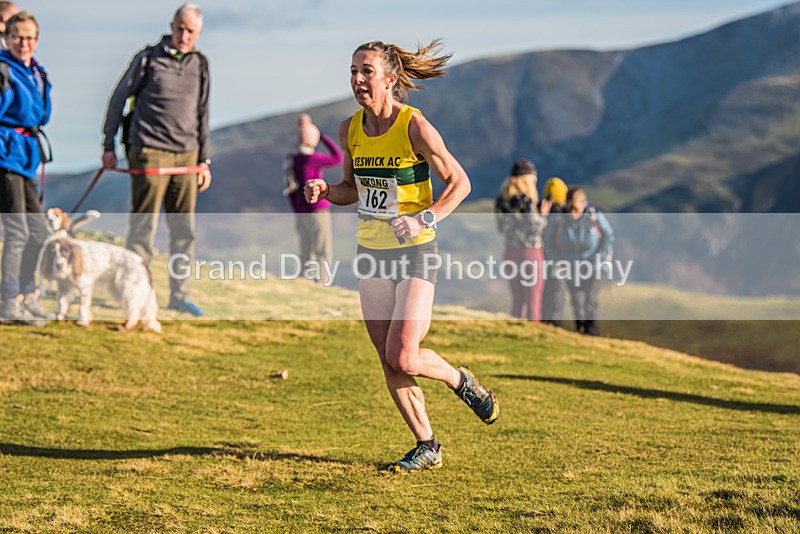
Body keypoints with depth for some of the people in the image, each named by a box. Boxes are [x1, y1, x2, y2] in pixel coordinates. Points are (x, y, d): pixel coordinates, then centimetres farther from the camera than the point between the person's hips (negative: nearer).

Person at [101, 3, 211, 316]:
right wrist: (109, 145, 3)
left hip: (186, 155, 4)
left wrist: (204, 160, 14)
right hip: (149, 152, -4)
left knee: (184, 228, 5)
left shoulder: (200, 65, 13)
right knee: (143, 225, -4)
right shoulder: (148, 58, 1)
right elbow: (119, 99, 6)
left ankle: (179, 294, 11)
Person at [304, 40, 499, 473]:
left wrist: (424, 218, -21)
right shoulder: (349, 129, 2)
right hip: (371, 251, 6)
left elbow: (460, 183, -8)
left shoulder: (415, 127, -15)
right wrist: (325, 190, -5)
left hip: (415, 251, -6)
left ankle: (460, 381, 18)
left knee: (403, 358, -13)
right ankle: (427, 446, 17)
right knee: (388, 362, 3)